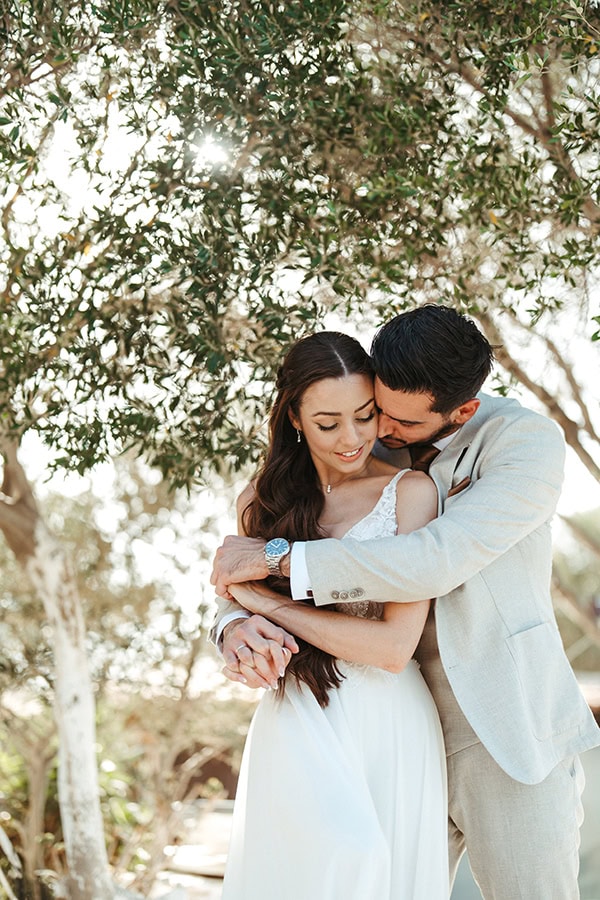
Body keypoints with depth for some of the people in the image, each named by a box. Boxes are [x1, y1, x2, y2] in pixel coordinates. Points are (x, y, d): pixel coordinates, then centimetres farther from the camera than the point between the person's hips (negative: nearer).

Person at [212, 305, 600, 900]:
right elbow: (243, 578, 4)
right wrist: (237, 627, -22)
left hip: (509, 738, -4)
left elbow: (437, 562, -26)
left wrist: (274, 557, -23)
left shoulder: (527, 440, -13)